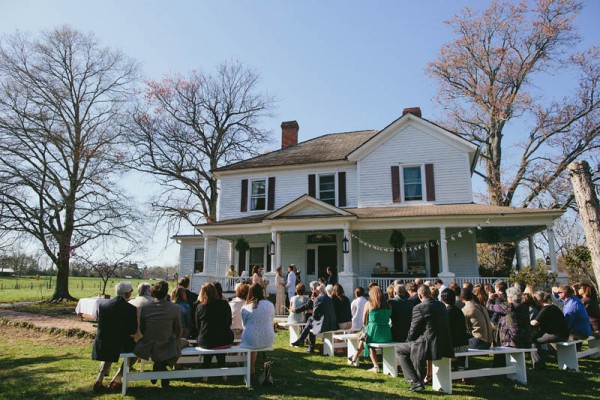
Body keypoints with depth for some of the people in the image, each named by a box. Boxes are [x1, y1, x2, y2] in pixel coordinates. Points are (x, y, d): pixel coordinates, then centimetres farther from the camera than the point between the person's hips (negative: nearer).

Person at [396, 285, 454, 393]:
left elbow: (413, 330, -6)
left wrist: (408, 341, 16)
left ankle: (416, 382, 4)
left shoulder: (418, 308, -14)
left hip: (428, 347, -7)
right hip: (444, 346, 7)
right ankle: (419, 379, 41)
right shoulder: (441, 305, 7)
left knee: (399, 350, 12)